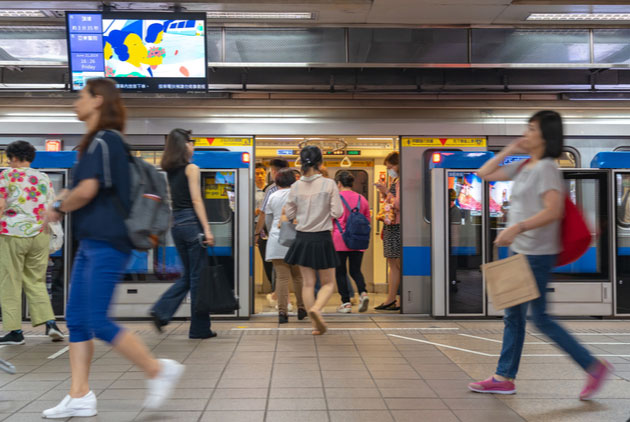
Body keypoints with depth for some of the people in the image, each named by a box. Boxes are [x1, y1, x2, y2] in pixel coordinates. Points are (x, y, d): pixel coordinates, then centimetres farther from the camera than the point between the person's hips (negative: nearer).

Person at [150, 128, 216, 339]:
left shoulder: (170, 171, 14)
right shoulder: (191, 168, -7)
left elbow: (174, 199, 16)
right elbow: (196, 200, -13)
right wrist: (207, 229, -14)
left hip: (176, 224, 8)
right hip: (192, 223, -8)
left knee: (188, 275, 16)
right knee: (198, 277, 0)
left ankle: (161, 311, 1)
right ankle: (199, 329, 6)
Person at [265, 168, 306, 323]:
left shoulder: (272, 197, 7)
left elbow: (268, 221, 16)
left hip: (277, 241, 1)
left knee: (282, 277, -1)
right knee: (298, 276, 11)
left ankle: (282, 311, -5)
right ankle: (301, 309, 19)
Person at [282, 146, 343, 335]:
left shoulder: (296, 186, -2)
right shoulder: (329, 184, -10)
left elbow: (289, 215, 4)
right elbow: (337, 212, -10)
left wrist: (285, 215, 25)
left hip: (302, 239, 3)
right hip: (322, 239, -3)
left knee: (308, 283, 11)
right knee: (328, 283, 10)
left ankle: (316, 324, 12)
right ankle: (316, 309, -17)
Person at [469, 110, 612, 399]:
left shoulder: (546, 169, -15)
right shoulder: (522, 167, 12)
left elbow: (553, 210, -26)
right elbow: (484, 174, 18)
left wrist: (517, 227, -34)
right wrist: (508, 151, 9)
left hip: (538, 254, -9)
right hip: (521, 252, 9)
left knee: (540, 318, -2)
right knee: (513, 316, 12)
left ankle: (593, 366, 10)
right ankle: (504, 378, 20)